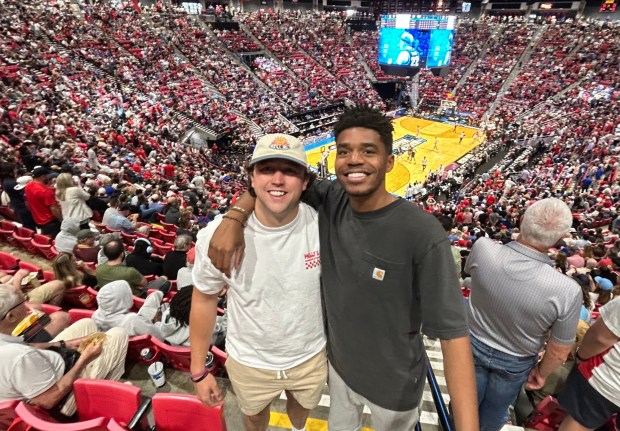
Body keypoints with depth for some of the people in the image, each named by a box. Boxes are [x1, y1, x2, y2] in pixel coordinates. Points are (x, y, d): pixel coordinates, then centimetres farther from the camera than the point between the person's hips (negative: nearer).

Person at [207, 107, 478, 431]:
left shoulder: (423, 234, -30)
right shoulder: (329, 200, -15)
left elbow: (452, 330, -28)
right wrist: (233, 218, -25)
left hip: (394, 384, -3)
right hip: (339, 362, 4)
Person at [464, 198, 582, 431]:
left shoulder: (483, 248, -31)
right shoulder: (567, 291, -34)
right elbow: (559, 352, -18)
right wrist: (542, 373, 4)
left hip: (473, 344, 1)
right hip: (514, 362, -1)